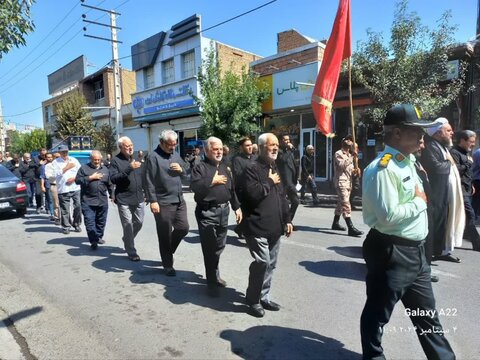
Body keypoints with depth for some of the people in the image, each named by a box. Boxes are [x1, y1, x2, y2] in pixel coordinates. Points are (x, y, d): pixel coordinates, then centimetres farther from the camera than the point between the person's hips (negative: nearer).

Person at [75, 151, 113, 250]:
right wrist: (91, 177, -13)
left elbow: (109, 184, 18)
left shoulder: (105, 169, 13)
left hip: (103, 201, 4)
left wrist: (112, 195, 17)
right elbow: (77, 180, -7)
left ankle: (99, 237, 29)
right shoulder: (84, 168, 2)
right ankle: (93, 241, -2)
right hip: (88, 202, -3)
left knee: (101, 221, 12)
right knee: (90, 222, -6)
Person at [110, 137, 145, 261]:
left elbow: (144, 176, 16)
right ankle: (131, 252, 14)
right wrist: (129, 168, -25)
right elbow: (113, 179, -18)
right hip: (124, 200, -5)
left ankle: (127, 239, 41)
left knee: (139, 223, 13)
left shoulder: (137, 159, 11)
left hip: (139, 198, 5)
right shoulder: (116, 161, -6)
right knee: (128, 226, 0)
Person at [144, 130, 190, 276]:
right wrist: (153, 201, -18)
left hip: (179, 200, 7)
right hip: (163, 202, -7)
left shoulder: (175, 154, 13)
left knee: (183, 228, 10)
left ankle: (167, 252, 34)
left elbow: (186, 173, 21)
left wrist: (181, 170, -3)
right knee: (165, 235, 3)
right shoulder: (153, 157, -9)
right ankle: (168, 265, 18)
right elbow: (149, 181, -13)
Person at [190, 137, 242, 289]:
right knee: (209, 246, 0)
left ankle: (213, 275, 34)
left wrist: (236, 207, 16)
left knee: (219, 245, 16)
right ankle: (213, 278, 16)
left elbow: (232, 189, 18)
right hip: (207, 212, -7)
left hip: (223, 210, 7)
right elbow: (194, 186, -22)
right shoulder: (200, 167, -6)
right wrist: (212, 180, -17)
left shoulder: (225, 167, 15)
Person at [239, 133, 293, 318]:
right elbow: (252, 194, -24)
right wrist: (270, 182, -11)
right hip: (257, 227, -8)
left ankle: (263, 297, 29)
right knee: (262, 262, -10)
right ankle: (253, 299, 10)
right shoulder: (252, 169, -9)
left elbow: (282, 197, 20)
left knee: (271, 264, 13)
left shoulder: (275, 169, 17)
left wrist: (287, 220, 15)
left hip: (274, 228, 8)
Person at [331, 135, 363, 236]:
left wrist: (354, 171, 5)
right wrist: (351, 158, -22)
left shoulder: (349, 155, 22)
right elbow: (342, 165, -20)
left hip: (348, 182, 9)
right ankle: (351, 228, -21)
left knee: (341, 203, 13)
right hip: (341, 181, -9)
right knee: (346, 204, -16)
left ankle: (335, 223, 24)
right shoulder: (338, 154, -5)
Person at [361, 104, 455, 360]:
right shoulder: (382, 169, -21)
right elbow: (388, 215, -28)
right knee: (378, 311, 12)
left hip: (414, 250, 9)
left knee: (426, 312, 25)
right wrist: (419, 202, -14)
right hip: (391, 252, -9)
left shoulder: (408, 160, 10)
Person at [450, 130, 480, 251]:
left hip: (467, 188, 9)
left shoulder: (467, 152, 17)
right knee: (470, 215, -10)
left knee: (466, 214, 12)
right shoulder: (454, 153, -13)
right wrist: (468, 163, -14)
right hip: (460, 189, -9)